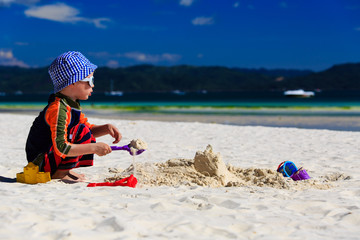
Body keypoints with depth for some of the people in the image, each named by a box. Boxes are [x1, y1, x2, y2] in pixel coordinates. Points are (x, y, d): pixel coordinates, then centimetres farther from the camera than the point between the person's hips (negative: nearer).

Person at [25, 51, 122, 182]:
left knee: (88, 134, 15)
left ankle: (63, 170, 6)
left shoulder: (72, 105, 8)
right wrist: (94, 148, -29)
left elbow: (90, 128, 20)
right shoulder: (58, 109, -24)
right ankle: (60, 173, -13)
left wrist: (106, 128, 0)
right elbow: (61, 148, -31)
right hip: (40, 163, -10)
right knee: (82, 131, -20)